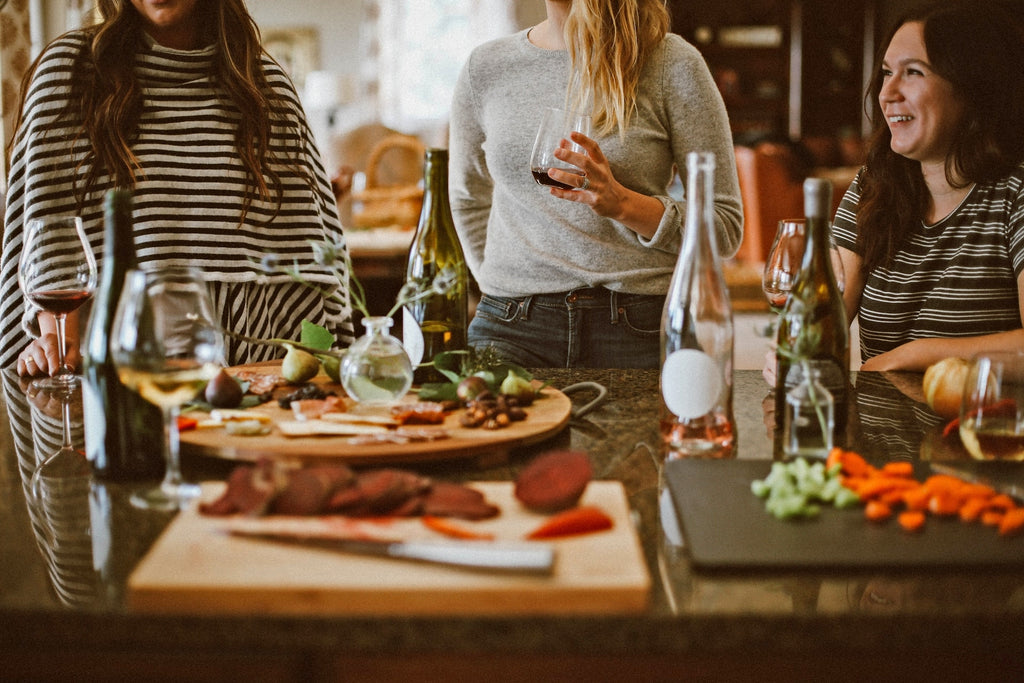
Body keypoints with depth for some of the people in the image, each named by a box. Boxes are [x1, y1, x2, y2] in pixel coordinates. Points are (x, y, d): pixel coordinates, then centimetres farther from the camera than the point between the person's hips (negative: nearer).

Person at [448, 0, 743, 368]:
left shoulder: (671, 63, -1)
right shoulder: (485, 67, 10)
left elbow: (725, 227, -1)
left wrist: (622, 203, -17)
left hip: (636, 328, -1)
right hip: (511, 328, 2)